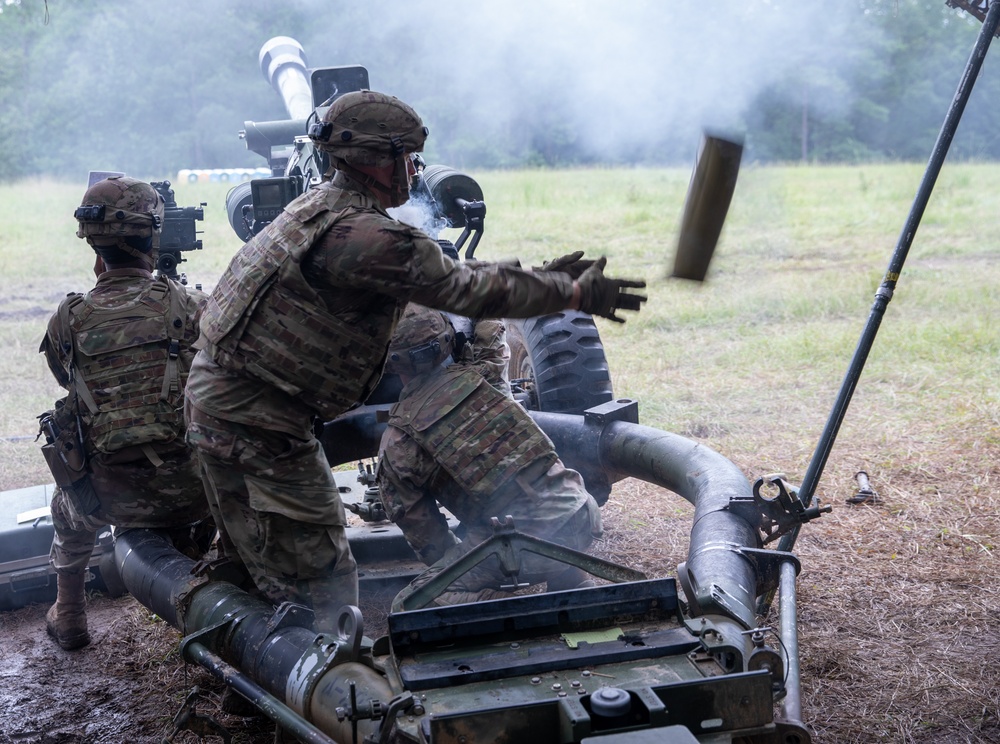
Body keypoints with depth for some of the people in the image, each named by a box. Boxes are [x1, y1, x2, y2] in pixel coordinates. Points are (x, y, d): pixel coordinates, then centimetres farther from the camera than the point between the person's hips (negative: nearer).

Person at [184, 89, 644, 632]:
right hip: (252, 421, -10)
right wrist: (575, 294, -8)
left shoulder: (323, 205, 11)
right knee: (319, 582, -2)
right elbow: (469, 291, -18)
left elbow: (438, 270, 15)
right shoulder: (361, 234, -22)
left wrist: (544, 277, 15)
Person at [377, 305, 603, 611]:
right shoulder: (481, 376, 6)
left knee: (409, 607, 6)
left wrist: (448, 562, 25)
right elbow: (490, 333, 30)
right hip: (579, 517, 5)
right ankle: (570, 582, 19)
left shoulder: (397, 444, -2)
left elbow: (418, 525, 7)